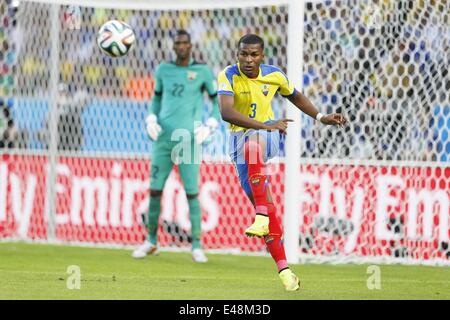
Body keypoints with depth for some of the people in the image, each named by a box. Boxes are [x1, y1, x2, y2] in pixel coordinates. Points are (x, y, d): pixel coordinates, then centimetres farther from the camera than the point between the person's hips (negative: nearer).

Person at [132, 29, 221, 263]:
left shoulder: (202, 71, 1)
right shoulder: (164, 70, 10)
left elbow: (218, 101, 7)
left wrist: (208, 128, -5)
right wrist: (151, 122, 6)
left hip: (188, 142, -3)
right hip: (163, 139, 3)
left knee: (192, 193, -7)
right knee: (155, 189, 3)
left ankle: (196, 246, -2)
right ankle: (151, 241, 16)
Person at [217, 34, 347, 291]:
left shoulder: (274, 75, -2)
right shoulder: (228, 76, -15)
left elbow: (295, 96, 20)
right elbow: (226, 112, -31)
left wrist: (321, 117, 12)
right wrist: (265, 125, -39)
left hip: (269, 134, 0)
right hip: (240, 137, 0)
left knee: (253, 145, -39)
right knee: (264, 202, -6)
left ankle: (262, 219, -42)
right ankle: (284, 269, 0)